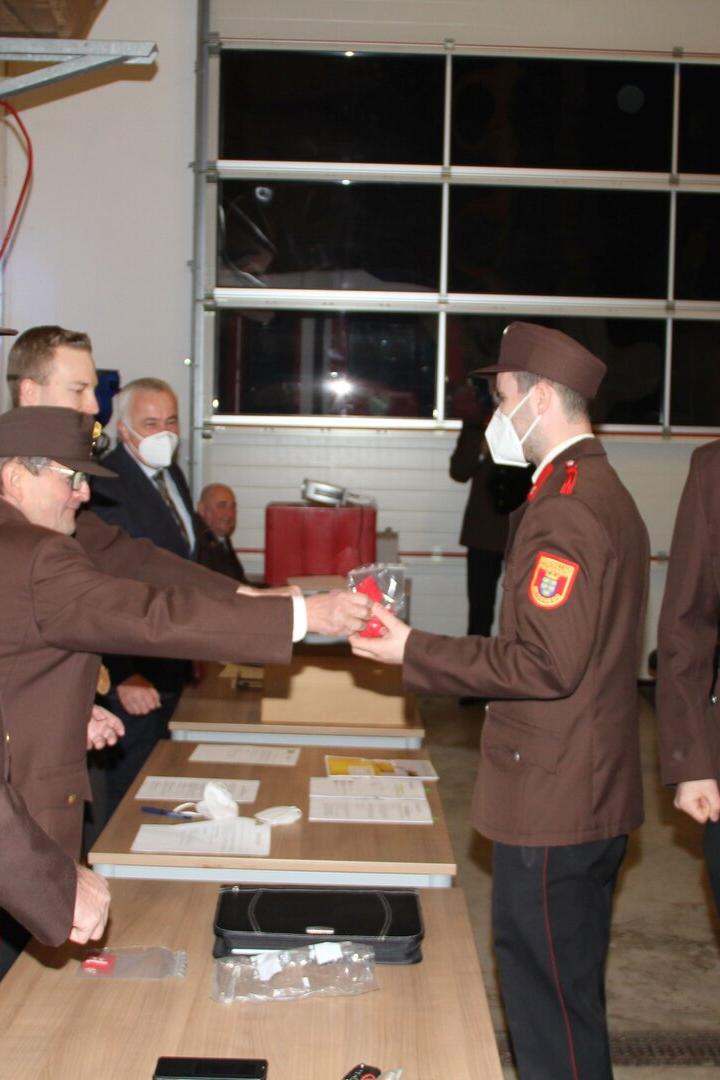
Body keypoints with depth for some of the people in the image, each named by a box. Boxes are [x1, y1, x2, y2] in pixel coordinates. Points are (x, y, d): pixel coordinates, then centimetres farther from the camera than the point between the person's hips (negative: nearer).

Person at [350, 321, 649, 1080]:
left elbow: (547, 666, -24)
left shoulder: (565, 506, -20)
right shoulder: (603, 492, 14)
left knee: (550, 993, 1)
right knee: (570, 986, 21)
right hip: (593, 792, 11)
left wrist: (413, 652, -16)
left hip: (553, 800, -11)